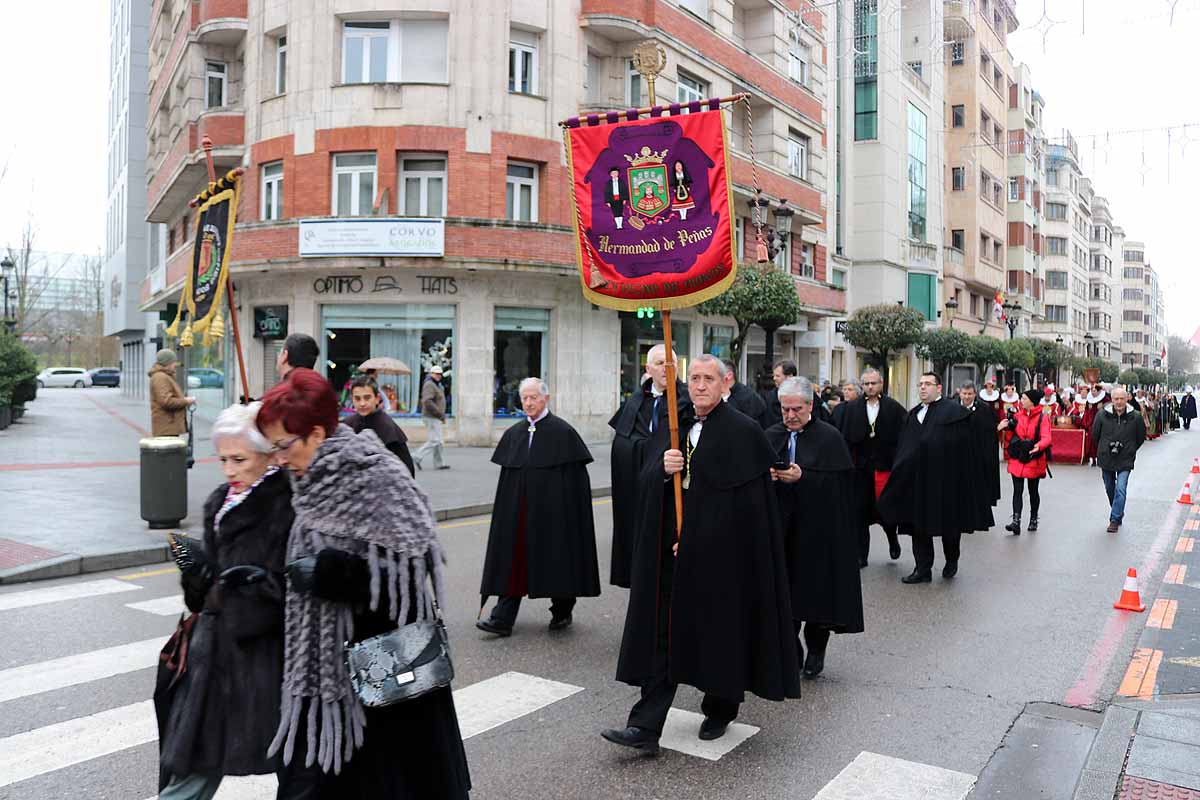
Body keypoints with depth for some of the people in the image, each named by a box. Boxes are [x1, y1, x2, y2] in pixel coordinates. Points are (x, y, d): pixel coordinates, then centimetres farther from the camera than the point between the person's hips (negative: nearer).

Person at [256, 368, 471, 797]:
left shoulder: (379, 478, -19)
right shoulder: (314, 484, 5)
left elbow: (414, 566, -22)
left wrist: (333, 572, -24)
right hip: (336, 657, 7)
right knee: (341, 764, 15)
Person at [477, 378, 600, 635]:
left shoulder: (563, 432, -7)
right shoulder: (513, 434, 9)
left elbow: (576, 477, -8)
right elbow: (506, 477, 13)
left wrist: (569, 511, -11)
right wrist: (509, 507, 9)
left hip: (553, 509, -4)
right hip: (518, 510, 5)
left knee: (556, 558, 5)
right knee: (513, 559, 2)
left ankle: (562, 611, 24)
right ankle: (503, 618, 4)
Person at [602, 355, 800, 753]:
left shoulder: (743, 431, -8)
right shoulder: (672, 429, 10)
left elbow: (744, 501, -11)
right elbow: (646, 480, 6)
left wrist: (697, 538, -12)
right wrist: (663, 469, -18)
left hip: (721, 552, -4)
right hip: (673, 549, 5)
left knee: (720, 630, 9)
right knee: (663, 632, 3)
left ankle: (720, 710, 32)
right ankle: (646, 727, 6)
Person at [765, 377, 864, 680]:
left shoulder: (830, 438, -3)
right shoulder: (771, 436, 8)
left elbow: (839, 484, -9)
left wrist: (802, 478, -20)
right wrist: (767, 475, -14)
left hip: (817, 528, -3)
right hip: (781, 526, 3)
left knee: (816, 589, 3)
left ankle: (816, 650, 19)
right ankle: (790, 651, 15)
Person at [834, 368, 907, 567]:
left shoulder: (894, 408, -2)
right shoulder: (851, 408, 4)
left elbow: (901, 439, -4)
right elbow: (845, 438, 1)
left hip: (885, 466, -2)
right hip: (859, 467, 2)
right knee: (859, 513, 5)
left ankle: (892, 538, 34)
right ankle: (861, 555, 14)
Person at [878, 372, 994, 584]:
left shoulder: (954, 412, -6)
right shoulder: (913, 414, 12)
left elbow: (963, 448, -11)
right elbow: (904, 448, 13)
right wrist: (900, 474, 7)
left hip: (945, 479, -5)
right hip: (917, 479, 5)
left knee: (949, 524, 9)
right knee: (919, 525, 6)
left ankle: (951, 561, 32)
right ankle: (923, 569, 14)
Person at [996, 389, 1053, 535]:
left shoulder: (1042, 418, -8)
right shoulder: (1017, 416, 4)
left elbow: (1046, 437, -16)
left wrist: (1038, 446, -36)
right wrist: (1001, 427, -14)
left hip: (1034, 460, -2)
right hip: (1017, 459, 2)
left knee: (1033, 491, 13)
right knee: (1017, 491, -5)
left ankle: (1033, 519, 30)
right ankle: (1016, 521, -11)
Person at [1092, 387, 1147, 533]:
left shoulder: (1135, 417, -7)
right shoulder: (1102, 415, -7)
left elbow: (1141, 437, 8)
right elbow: (1095, 434, 9)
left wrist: (1130, 450, 7)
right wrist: (1104, 449, 10)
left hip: (1125, 461, -2)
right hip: (1106, 459, 3)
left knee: (1120, 490, -13)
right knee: (1110, 490, 16)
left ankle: (1115, 519, -8)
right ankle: (1118, 513, 37)